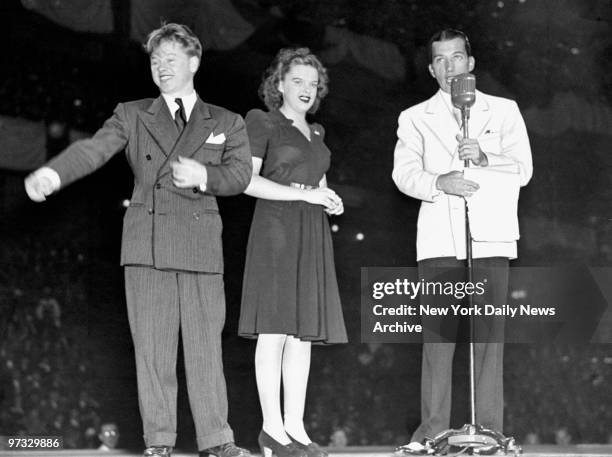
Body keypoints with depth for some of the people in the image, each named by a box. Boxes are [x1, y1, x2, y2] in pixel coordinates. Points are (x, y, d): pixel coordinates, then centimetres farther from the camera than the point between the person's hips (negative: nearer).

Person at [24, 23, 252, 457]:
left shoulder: (226, 123, 15)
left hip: (201, 246, 0)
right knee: (152, 345, -1)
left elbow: (241, 173, 4)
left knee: (206, 345, -1)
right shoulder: (132, 115, 13)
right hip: (147, 245, 0)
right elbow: (93, 148, -3)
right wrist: (52, 173, -22)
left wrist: (203, 175, -17)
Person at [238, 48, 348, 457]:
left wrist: (332, 202, 7)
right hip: (276, 228, -7)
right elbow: (248, 180, -8)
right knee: (275, 330, -11)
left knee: (304, 332, 3)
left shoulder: (315, 133, 23)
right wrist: (305, 193, -13)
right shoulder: (262, 122, 2)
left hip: (312, 235, 7)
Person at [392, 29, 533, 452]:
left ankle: (490, 429, -2)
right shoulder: (414, 118, 16)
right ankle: (433, 429, -1)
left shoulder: (504, 111, 15)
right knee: (437, 333, -4)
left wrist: (484, 157, -14)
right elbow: (404, 173, 3)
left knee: (489, 332, -5)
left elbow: (523, 169, 5)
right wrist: (440, 182, -17)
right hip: (439, 239, 0)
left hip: (490, 238, 0)